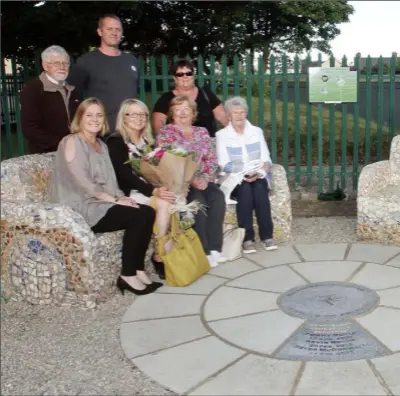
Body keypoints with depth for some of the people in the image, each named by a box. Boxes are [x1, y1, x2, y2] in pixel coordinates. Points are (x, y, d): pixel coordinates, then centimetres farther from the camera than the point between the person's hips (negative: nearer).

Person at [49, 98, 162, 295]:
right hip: (82, 208, -8)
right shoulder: (71, 142, -7)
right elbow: (82, 183, -16)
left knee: (148, 212, -14)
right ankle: (127, 275, -14)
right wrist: (114, 200, -17)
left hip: (103, 204, 8)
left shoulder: (101, 145, 19)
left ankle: (138, 270, -8)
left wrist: (121, 197, -5)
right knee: (138, 216, -23)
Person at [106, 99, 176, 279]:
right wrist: (154, 191, -28)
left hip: (150, 189, 6)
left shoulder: (147, 141, 18)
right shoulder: (116, 141, -4)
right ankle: (160, 255, -21)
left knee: (175, 200, -25)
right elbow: (125, 175, -16)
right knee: (164, 204, -30)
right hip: (129, 193, -6)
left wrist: (164, 187, -11)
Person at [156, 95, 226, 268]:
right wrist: (191, 180, -19)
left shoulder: (202, 132, 16)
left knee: (218, 197, -26)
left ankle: (214, 248, -23)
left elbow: (211, 159, 11)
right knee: (198, 201, -32)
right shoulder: (165, 132, 1)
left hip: (201, 180, 4)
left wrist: (205, 178, -9)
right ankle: (203, 251, -24)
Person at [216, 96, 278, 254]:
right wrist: (244, 173, -20)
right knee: (245, 189, -33)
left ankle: (267, 236, -27)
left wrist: (259, 172, -16)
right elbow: (224, 164, -6)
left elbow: (266, 159, 5)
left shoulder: (257, 132, 12)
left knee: (260, 188, -31)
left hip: (258, 177, 2)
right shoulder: (221, 135, 3)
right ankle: (247, 238, -31)